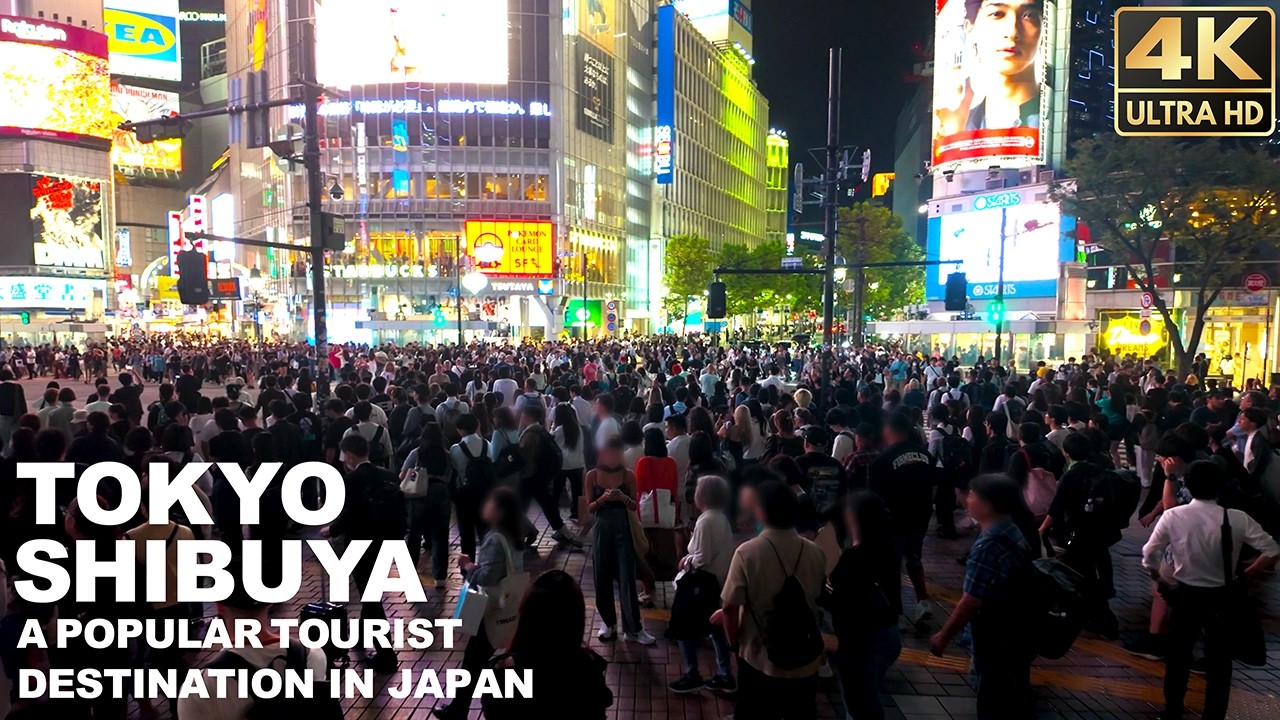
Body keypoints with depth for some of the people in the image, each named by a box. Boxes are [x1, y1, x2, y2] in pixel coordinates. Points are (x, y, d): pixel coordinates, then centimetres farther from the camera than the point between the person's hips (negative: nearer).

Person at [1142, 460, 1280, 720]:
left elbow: (1149, 557, -11)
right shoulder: (1238, 519, -14)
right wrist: (1244, 576, -1)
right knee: (1219, 661, 15)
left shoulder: (1172, 516, -14)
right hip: (1222, 598, 0)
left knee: (1178, 655, 17)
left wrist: (1163, 582, 6)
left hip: (1185, 595, 0)